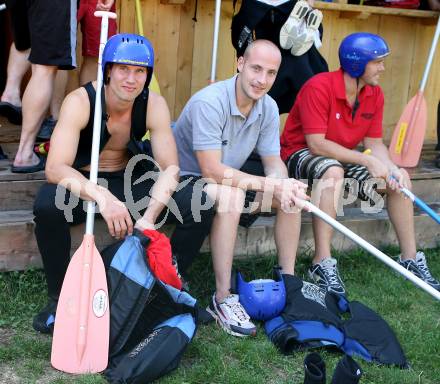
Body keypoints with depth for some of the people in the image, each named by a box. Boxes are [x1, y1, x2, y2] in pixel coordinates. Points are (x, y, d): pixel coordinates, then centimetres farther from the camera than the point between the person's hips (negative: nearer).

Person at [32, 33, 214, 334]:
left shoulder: (154, 105, -13)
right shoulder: (80, 101, -22)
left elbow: (170, 167, -17)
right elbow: (55, 168, -32)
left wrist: (148, 218, -35)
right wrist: (101, 196, -51)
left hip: (130, 184, 3)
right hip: (82, 185, -2)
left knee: (201, 205, -19)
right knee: (48, 204, -37)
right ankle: (59, 297, -13)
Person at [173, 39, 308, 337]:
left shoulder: (268, 108, -3)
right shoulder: (210, 102, -26)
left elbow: (274, 162, 0)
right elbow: (212, 170, -31)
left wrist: (282, 184, -26)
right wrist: (271, 185, -32)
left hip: (229, 180, 7)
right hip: (187, 179, -7)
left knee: (292, 194, -9)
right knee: (230, 195, -37)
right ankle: (223, 299, -32)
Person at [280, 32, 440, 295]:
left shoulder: (375, 95, -2)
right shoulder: (319, 87, -24)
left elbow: (375, 143, 0)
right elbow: (316, 144, -28)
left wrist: (391, 168, -22)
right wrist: (368, 161, -28)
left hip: (342, 156, 7)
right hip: (300, 153, -7)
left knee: (400, 176, -7)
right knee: (333, 173, -40)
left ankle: (411, 259, 3)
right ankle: (323, 264, -36)